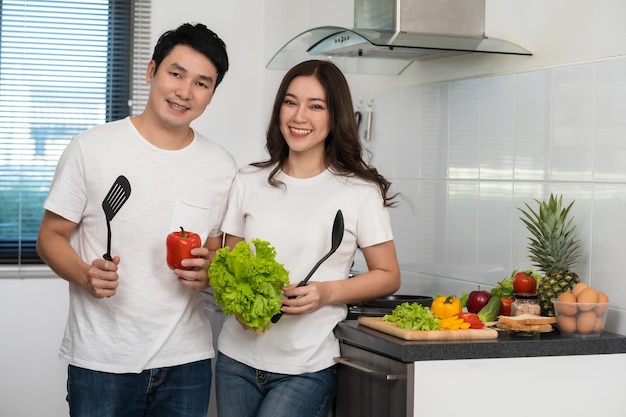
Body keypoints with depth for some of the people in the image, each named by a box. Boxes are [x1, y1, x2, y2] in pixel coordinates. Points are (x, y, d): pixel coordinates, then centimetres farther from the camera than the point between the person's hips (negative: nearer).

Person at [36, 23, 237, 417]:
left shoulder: (223, 166, 5)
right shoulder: (91, 148, -5)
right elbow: (51, 236, 0)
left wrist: (207, 271, -8)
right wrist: (85, 275, -19)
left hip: (187, 361, 3)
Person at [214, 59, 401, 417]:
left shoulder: (360, 191, -4)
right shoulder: (249, 182, 7)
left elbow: (388, 276, 1)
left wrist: (327, 293, -15)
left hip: (306, 369, -3)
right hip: (238, 358, 4)